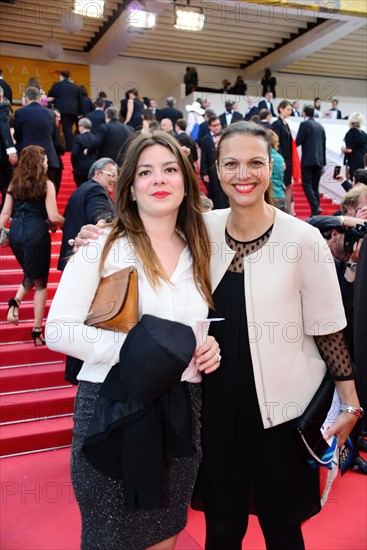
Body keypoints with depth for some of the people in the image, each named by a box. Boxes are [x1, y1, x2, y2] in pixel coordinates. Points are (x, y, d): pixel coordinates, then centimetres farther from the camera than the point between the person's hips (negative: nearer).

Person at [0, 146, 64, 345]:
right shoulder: (47, 184, -4)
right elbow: (53, 217, -8)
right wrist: (66, 222, 11)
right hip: (36, 233, -5)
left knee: (31, 275, 26)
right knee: (40, 282, 7)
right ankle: (37, 330, 7)